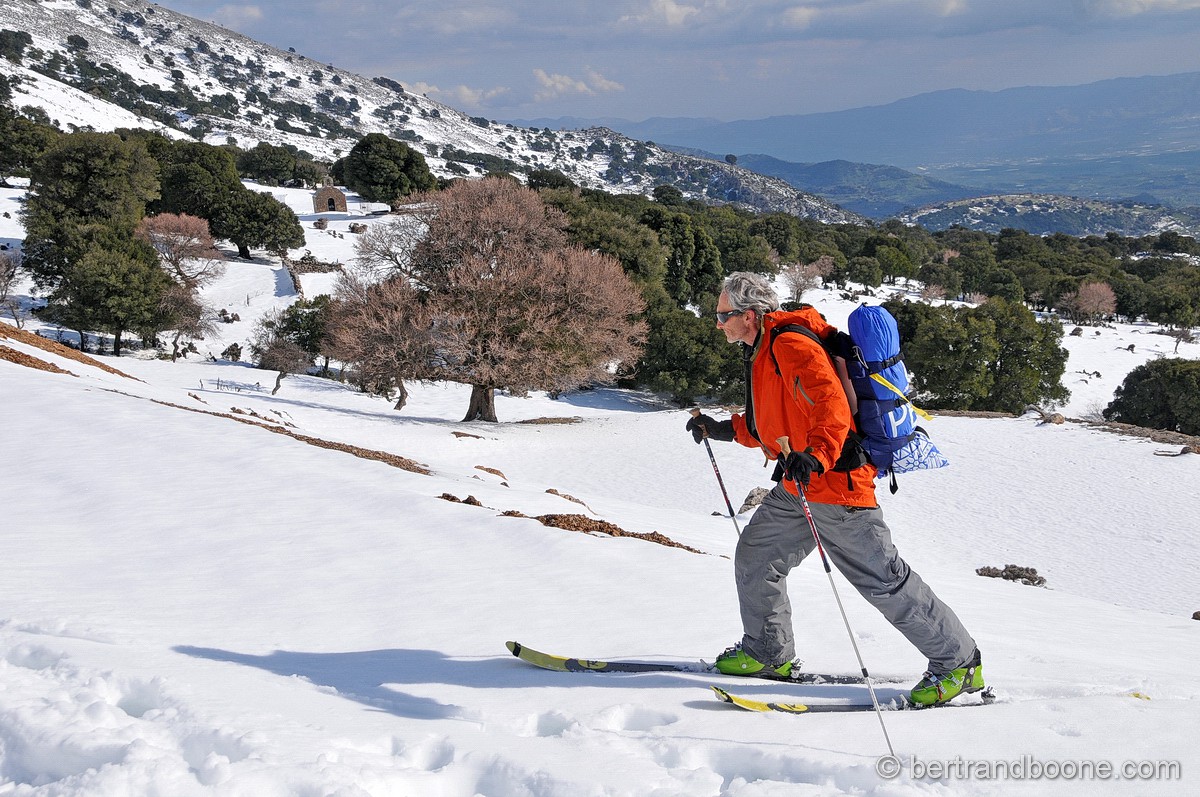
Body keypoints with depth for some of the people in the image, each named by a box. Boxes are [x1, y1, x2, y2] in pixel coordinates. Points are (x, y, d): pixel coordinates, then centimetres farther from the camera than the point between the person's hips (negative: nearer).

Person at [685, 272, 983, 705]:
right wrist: (726, 430, 21)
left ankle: (959, 662, 7)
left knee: (883, 580, -5)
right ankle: (766, 653, 29)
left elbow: (832, 409, -29)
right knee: (753, 557, 13)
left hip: (834, 483, -10)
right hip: (796, 488, 10)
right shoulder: (761, 352, 15)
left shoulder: (791, 345, -18)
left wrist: (815, 456, -44)